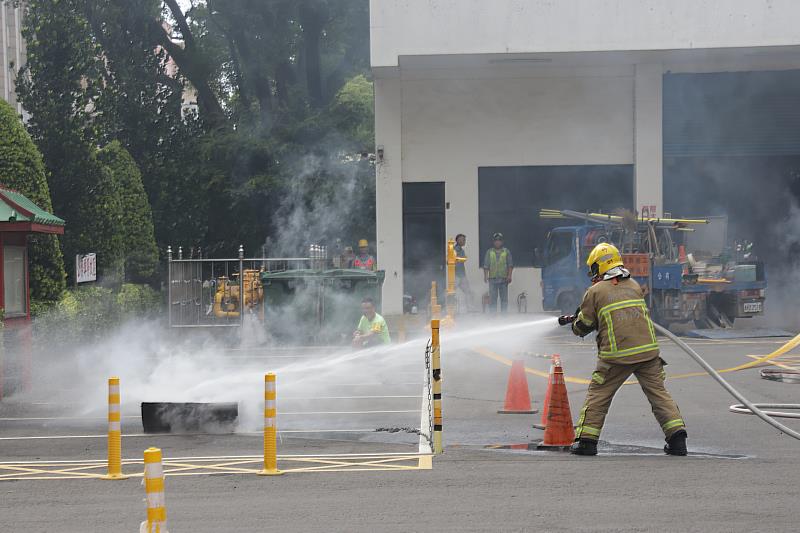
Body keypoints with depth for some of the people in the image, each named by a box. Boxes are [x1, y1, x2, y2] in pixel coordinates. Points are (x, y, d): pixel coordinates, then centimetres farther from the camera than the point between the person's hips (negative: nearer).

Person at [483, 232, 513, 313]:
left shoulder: (506, 252, 8)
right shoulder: (489, 252, 10)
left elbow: (510, 265, 5)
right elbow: (486, 265, 8)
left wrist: (509, 276, -7)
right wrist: (485, 276, -4)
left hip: (504, 279, 0)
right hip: (492, 278, 0)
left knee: (504, 299, 1)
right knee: (492, 298, -2)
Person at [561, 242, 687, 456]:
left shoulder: (595, 292, 0)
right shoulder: (634, 285, 15)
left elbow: (583, 327, 5)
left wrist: (575, 322, 31)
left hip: (617, 354, -3)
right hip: (647, 349, 3)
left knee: (598, 394, 9)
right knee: (658, 393, 9)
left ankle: (586, 439, 9)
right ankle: (677, 435, 1)